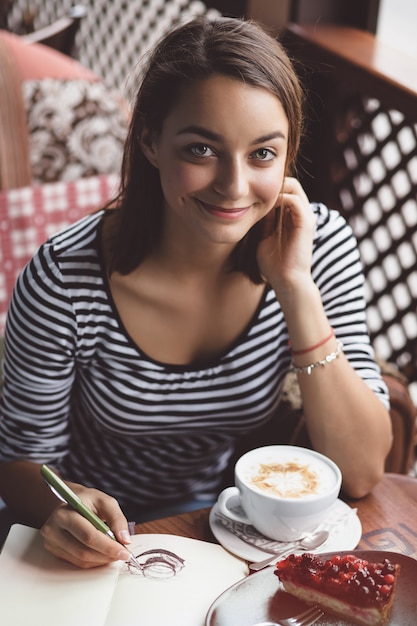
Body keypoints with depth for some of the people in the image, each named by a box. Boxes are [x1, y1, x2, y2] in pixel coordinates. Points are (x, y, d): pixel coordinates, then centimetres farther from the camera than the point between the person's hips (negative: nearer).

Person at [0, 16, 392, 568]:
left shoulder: (321, 245, -16)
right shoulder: (64, 280, -23)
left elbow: (361, 473, -18)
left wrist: (296, 288, -27)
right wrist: (62, 508, -33)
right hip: (92, 546, -3)